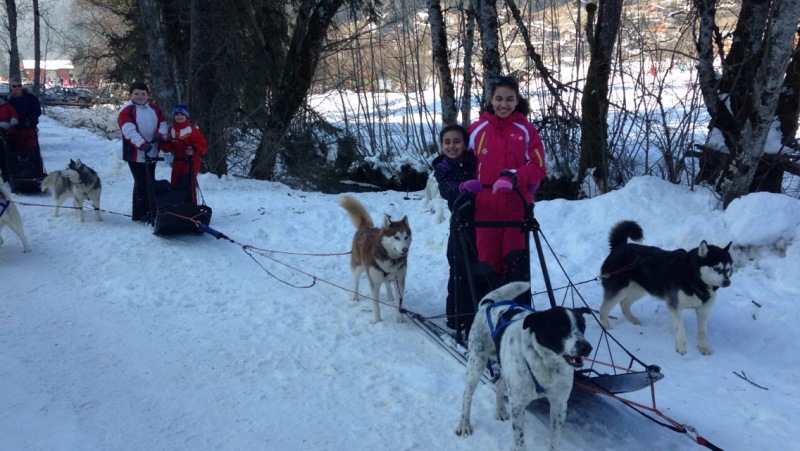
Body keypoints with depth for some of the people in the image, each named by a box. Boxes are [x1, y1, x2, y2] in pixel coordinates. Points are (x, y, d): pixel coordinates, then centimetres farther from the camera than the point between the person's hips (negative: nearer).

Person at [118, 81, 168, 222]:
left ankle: (149, 211, 22)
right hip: (135, 154, -6)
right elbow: (129, 130, -22)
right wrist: (142, 144, -35)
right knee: (141, 183, -6)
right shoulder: (126, 110, -9)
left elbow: (162, 123, 10)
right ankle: (139, 214, 1)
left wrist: (160, 134, -14)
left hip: (152, 153, 7)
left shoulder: (154, 109, 12)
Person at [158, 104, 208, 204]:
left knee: (188, 186, -12)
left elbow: (203, 144, -8)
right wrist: (166, 141, -9)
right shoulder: (171, 130, 11)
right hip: (177, 163, 6)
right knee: (176, 186, 11)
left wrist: (194, 149, -25)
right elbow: (166, 148, 11)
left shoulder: (192, 129, -6)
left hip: (190, 163, -6)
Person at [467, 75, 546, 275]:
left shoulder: (527, 130, 0)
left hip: (518, 208, 0)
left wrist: (513, 177, -21)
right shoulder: (476, 129, 3)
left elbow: (538, 167, -5)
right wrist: (471, 183, -2)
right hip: (485, 208, 1)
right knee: (487, 263, 5)